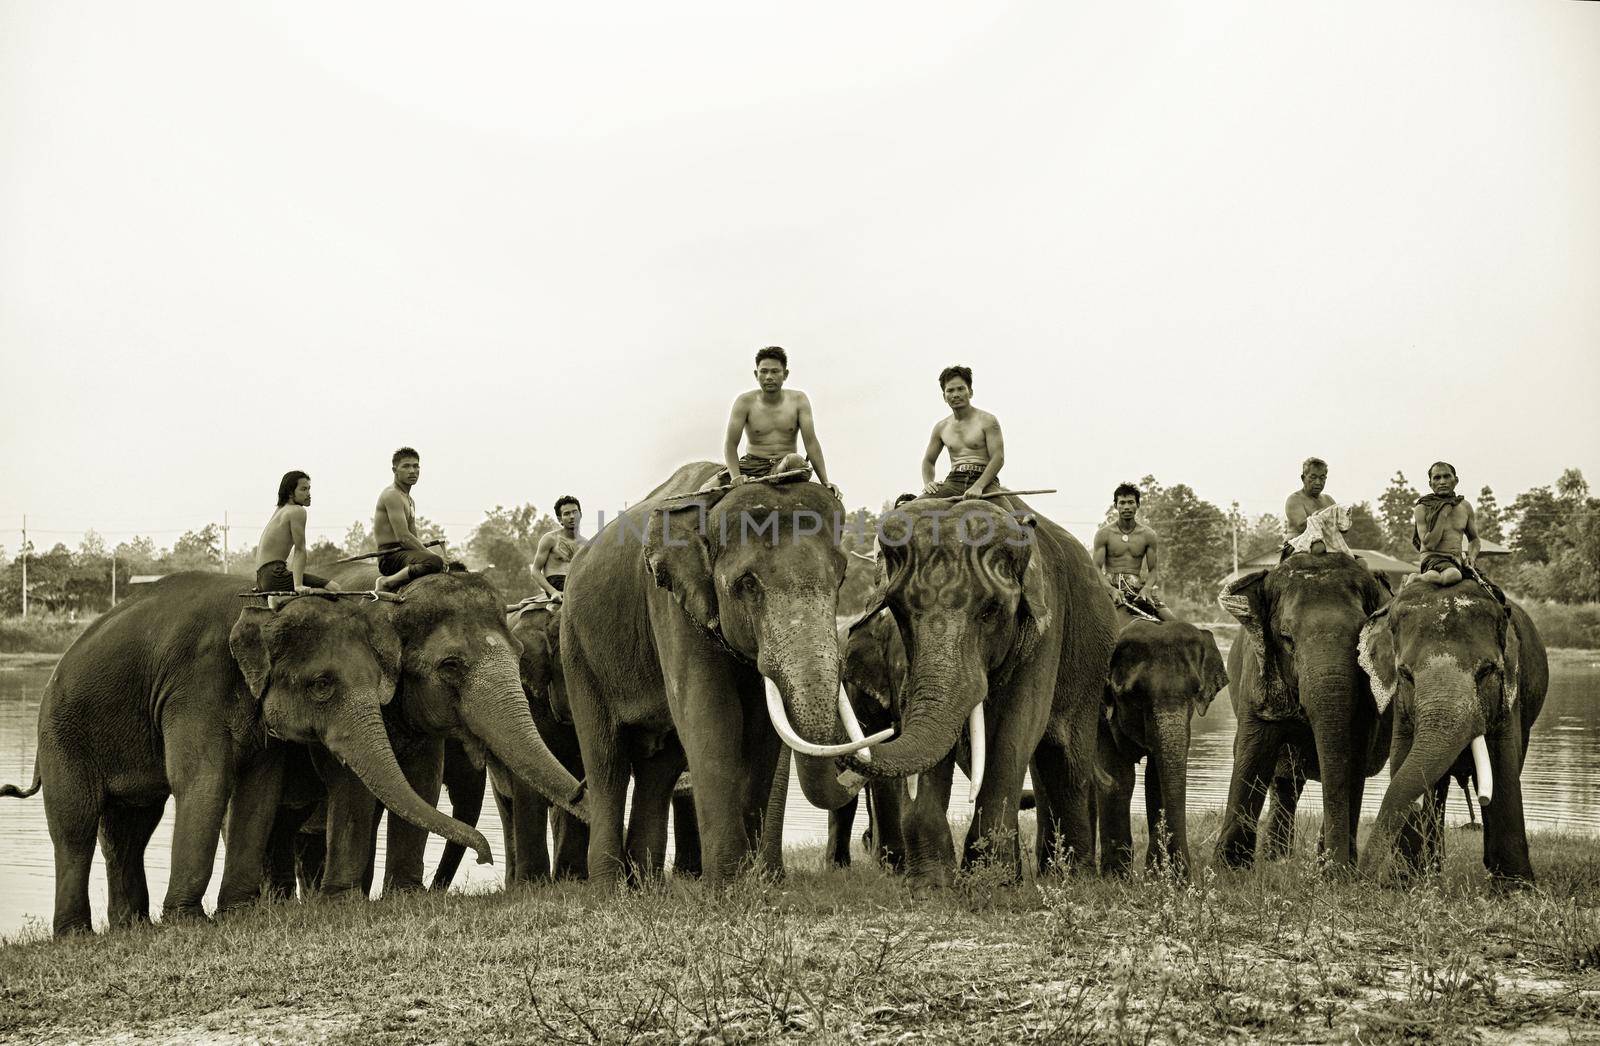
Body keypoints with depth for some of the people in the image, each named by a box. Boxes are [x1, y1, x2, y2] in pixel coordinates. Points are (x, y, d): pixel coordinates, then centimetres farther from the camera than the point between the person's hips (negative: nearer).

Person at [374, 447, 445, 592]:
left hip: (402, 554, 10)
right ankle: (386, 583, -24)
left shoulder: (409, 501, 22)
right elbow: (403, 537, -19)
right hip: (390, 557, -10)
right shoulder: (392, 495, -11)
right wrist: (430, 554, -17)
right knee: (434, 563, -35)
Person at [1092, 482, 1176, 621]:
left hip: (1138, 587, 2)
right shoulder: (1103, 534, 3)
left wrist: (1147, 587, -15)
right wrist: (1112, 589, -21)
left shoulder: (1149, 535, 9)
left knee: (1172, 620, -18)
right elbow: (1096, 569, -2)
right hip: (1110, 586, -2)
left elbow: (1153, 569, 8)